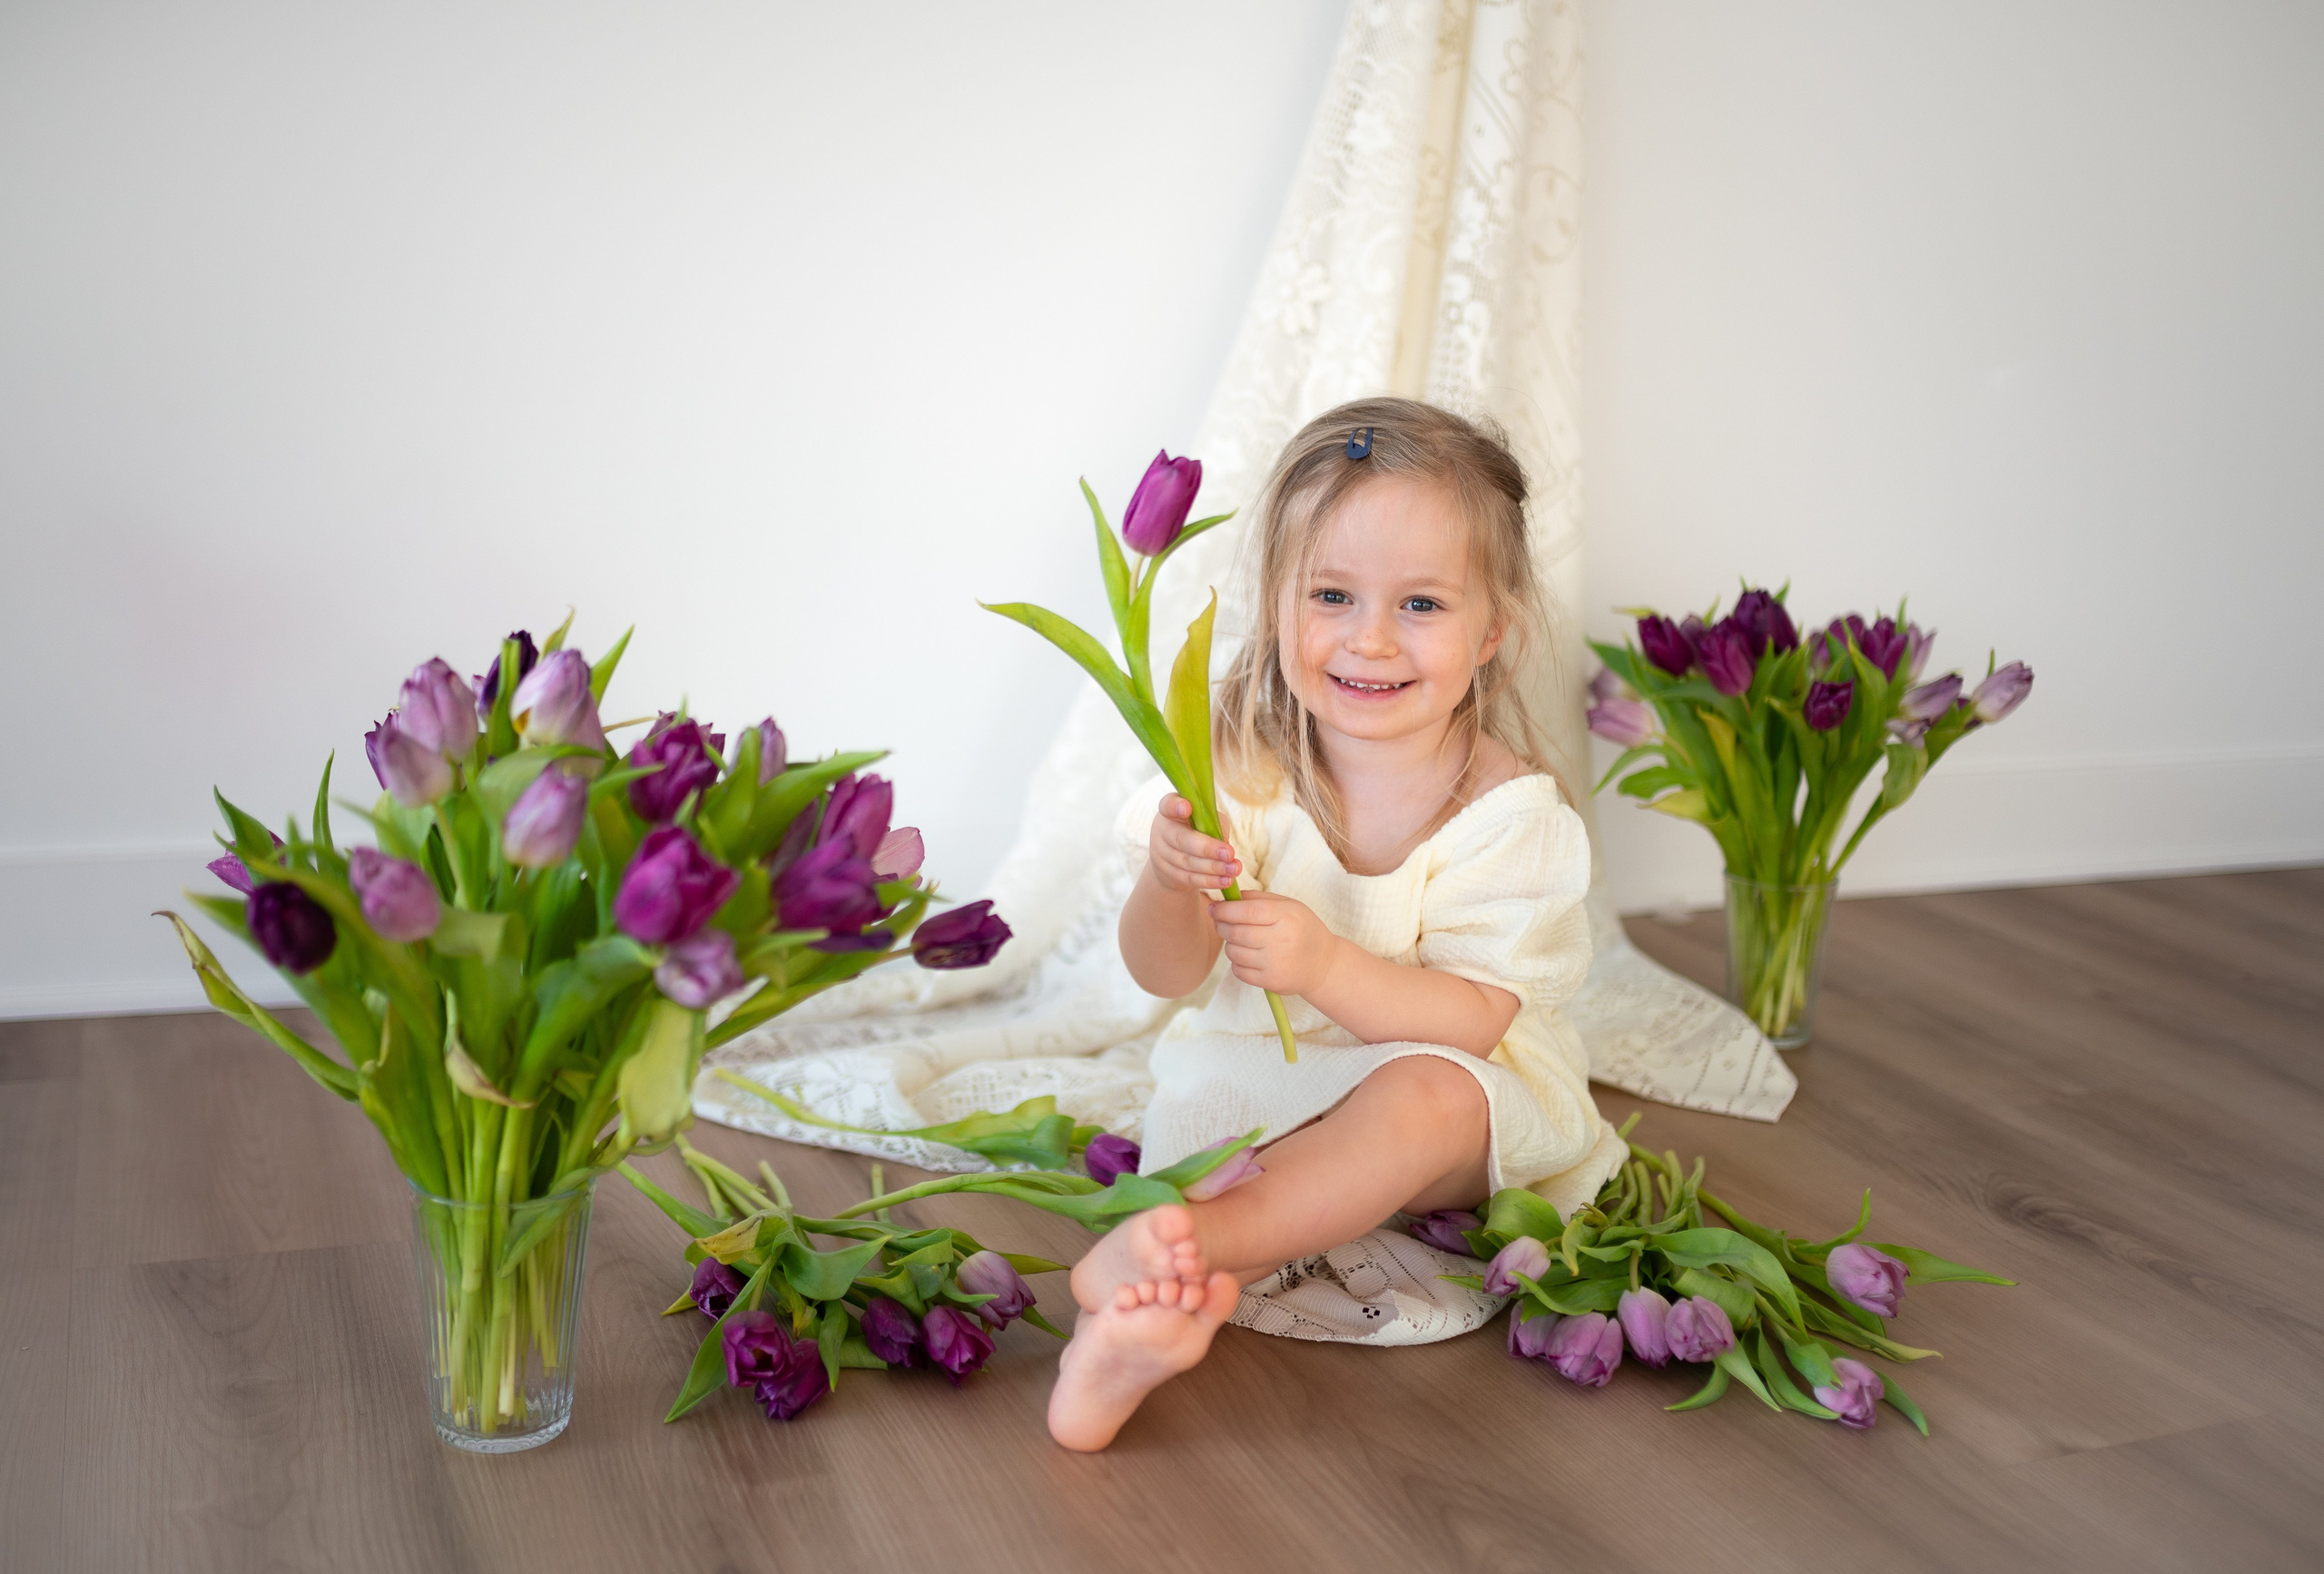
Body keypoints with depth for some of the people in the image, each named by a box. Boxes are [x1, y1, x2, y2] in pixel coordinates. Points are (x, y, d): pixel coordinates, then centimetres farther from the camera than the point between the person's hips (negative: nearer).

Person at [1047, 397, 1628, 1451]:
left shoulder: (1508, 808, -14)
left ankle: (1164, 1246, -44)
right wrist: (1169, 885, -31)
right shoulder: (1246, 767, -8)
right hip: (1255, 1084, 4)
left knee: (1429, 1095, -34)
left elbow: (1473, 1019, -21)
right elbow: (1167, 976, -6)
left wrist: (1323, 964, -39)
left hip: (1443, 1088, -4)